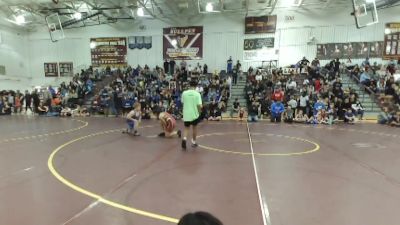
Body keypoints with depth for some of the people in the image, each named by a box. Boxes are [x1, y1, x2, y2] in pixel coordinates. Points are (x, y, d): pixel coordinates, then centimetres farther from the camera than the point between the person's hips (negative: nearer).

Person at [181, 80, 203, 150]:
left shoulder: (184, 93, -3)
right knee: (194, 127, 18)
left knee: (186, 128, 14)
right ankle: (193, 142, 29)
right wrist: (199, 111, 3)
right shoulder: (197, 94, -11)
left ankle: (184, 139, -13)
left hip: (186, 114, 2)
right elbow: (199, 105, -15)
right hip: (194, 114, -2)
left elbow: (182, 102, 8)